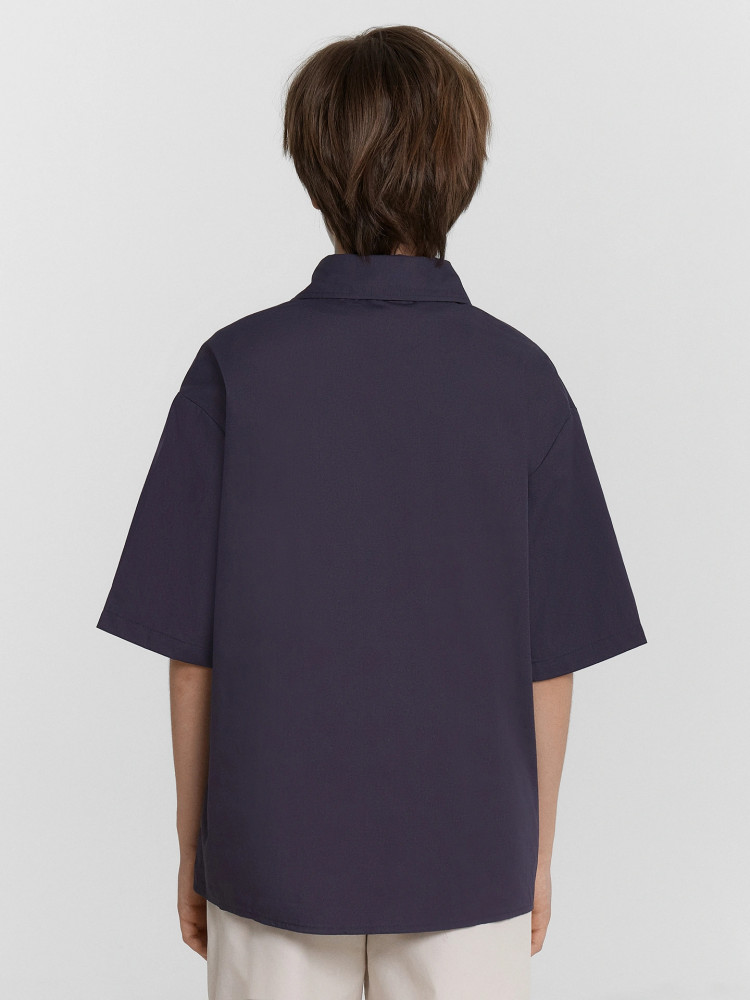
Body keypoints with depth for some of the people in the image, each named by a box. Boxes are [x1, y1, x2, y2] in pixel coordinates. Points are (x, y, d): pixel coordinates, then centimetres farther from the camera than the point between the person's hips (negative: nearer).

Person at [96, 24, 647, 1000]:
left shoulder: (235, 371, -11)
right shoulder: (522, 381, -10)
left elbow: (191, 653, -7)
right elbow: (550, 660, -6)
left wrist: (193, 848, 6)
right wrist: (537, 850, 8)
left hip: (274, 852, 0)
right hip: (468, 856, 0)